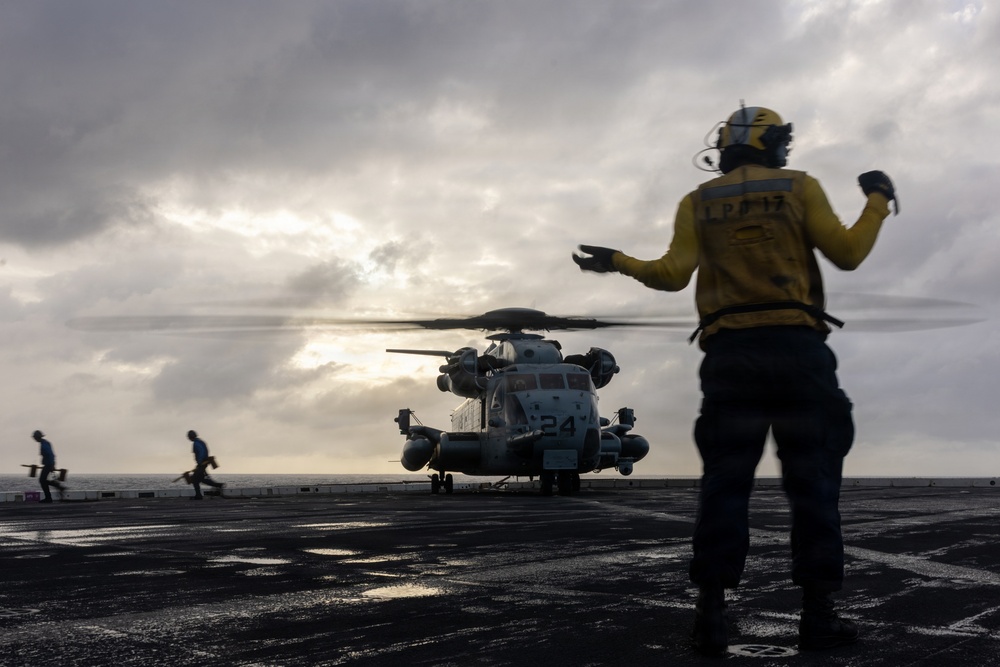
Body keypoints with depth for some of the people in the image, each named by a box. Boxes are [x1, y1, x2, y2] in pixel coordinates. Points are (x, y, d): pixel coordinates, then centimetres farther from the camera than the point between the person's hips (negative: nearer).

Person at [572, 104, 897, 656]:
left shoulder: (698, 202, 11)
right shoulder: (799, 187, 6)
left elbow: (673, 274, 0)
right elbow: (847, 254, 0)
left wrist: (618, 262, 16)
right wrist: (878, 202, 16)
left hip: (730, 351, 2)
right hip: (797, 346, -2)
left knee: (725, 479, 2)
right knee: (812, 477, 2)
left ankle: (711, 613, -3)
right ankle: (818, 614, 0)